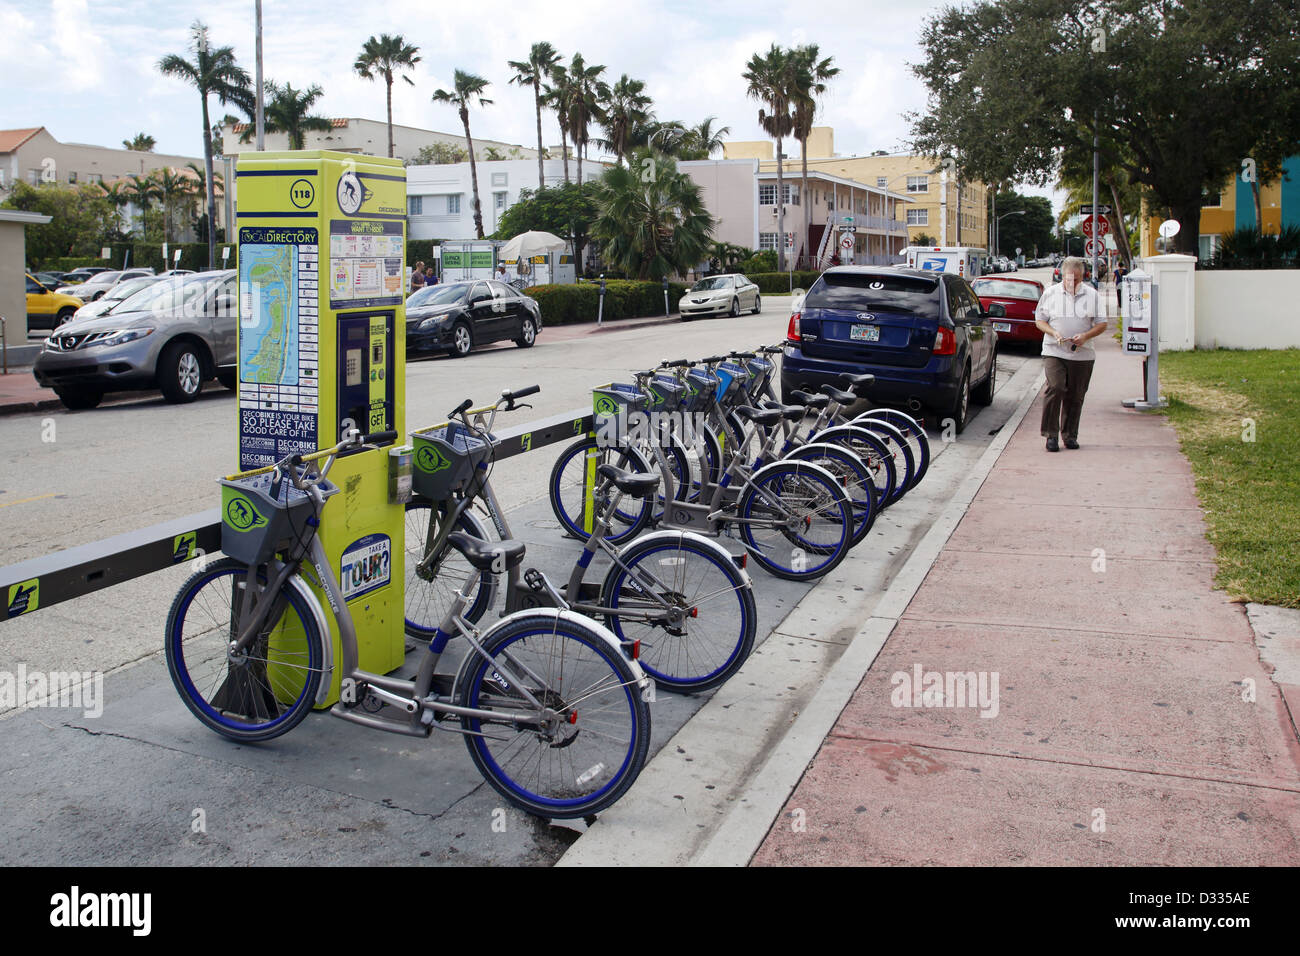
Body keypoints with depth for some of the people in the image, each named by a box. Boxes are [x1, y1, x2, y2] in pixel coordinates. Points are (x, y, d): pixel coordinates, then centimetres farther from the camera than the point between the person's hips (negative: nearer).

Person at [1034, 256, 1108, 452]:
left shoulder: (1092, 295, 7)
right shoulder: (1050, 293, 6)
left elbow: (1101, 324, 8)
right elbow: (1039, 320, 9)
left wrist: (1085, 336, -12)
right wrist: (1054, 333, -11)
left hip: (1082, 354, 2)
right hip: (1054, 352, -1)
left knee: (1075, 396, 4)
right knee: (1055, 388, -18)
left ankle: (1070, 435, 18)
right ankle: (1051, 434, -8)